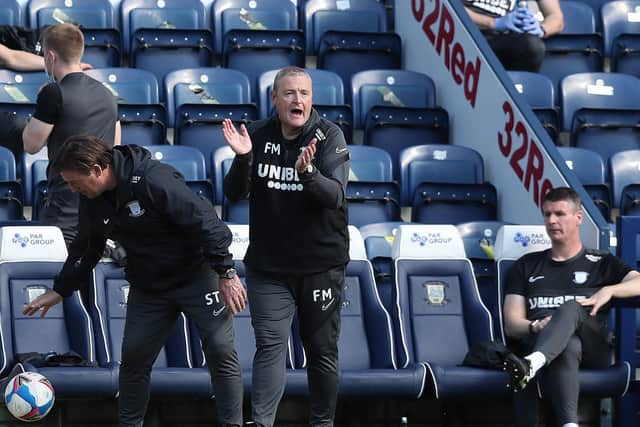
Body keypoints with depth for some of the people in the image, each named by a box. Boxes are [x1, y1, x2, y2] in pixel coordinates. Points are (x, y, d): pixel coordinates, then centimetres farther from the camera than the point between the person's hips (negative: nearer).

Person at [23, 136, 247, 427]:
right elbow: (86, 248, 14)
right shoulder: (92, 200, -3)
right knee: (133, 357, 5)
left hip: (196, 277, -6)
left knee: (221, 352, -8)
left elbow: (203, 221, -25)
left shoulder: (154, 181, -28)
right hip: (147, 287, 7)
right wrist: (59, 291, 16)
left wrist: (227, 273, -23)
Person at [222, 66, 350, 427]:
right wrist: (242, 158, -23)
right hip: (268, 266, 1)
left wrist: (308, 172, -39)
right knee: (270, 346, -7)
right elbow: (235, 194, -4)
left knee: (322, 350, 9)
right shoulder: (258, 135, -2)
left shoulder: (329, 136, -9)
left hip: (321, 265, -1)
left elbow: (335, 196, -20)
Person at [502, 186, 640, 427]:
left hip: (592, 349, -1)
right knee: (567, 348, -39)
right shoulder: (526, 267, 27)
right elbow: (511, 325, 14)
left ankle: (532, 363, -66)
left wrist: (608, 291, -12)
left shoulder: (601, 264, 24)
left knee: (570, 309, -36)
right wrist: (536, 326, -9)